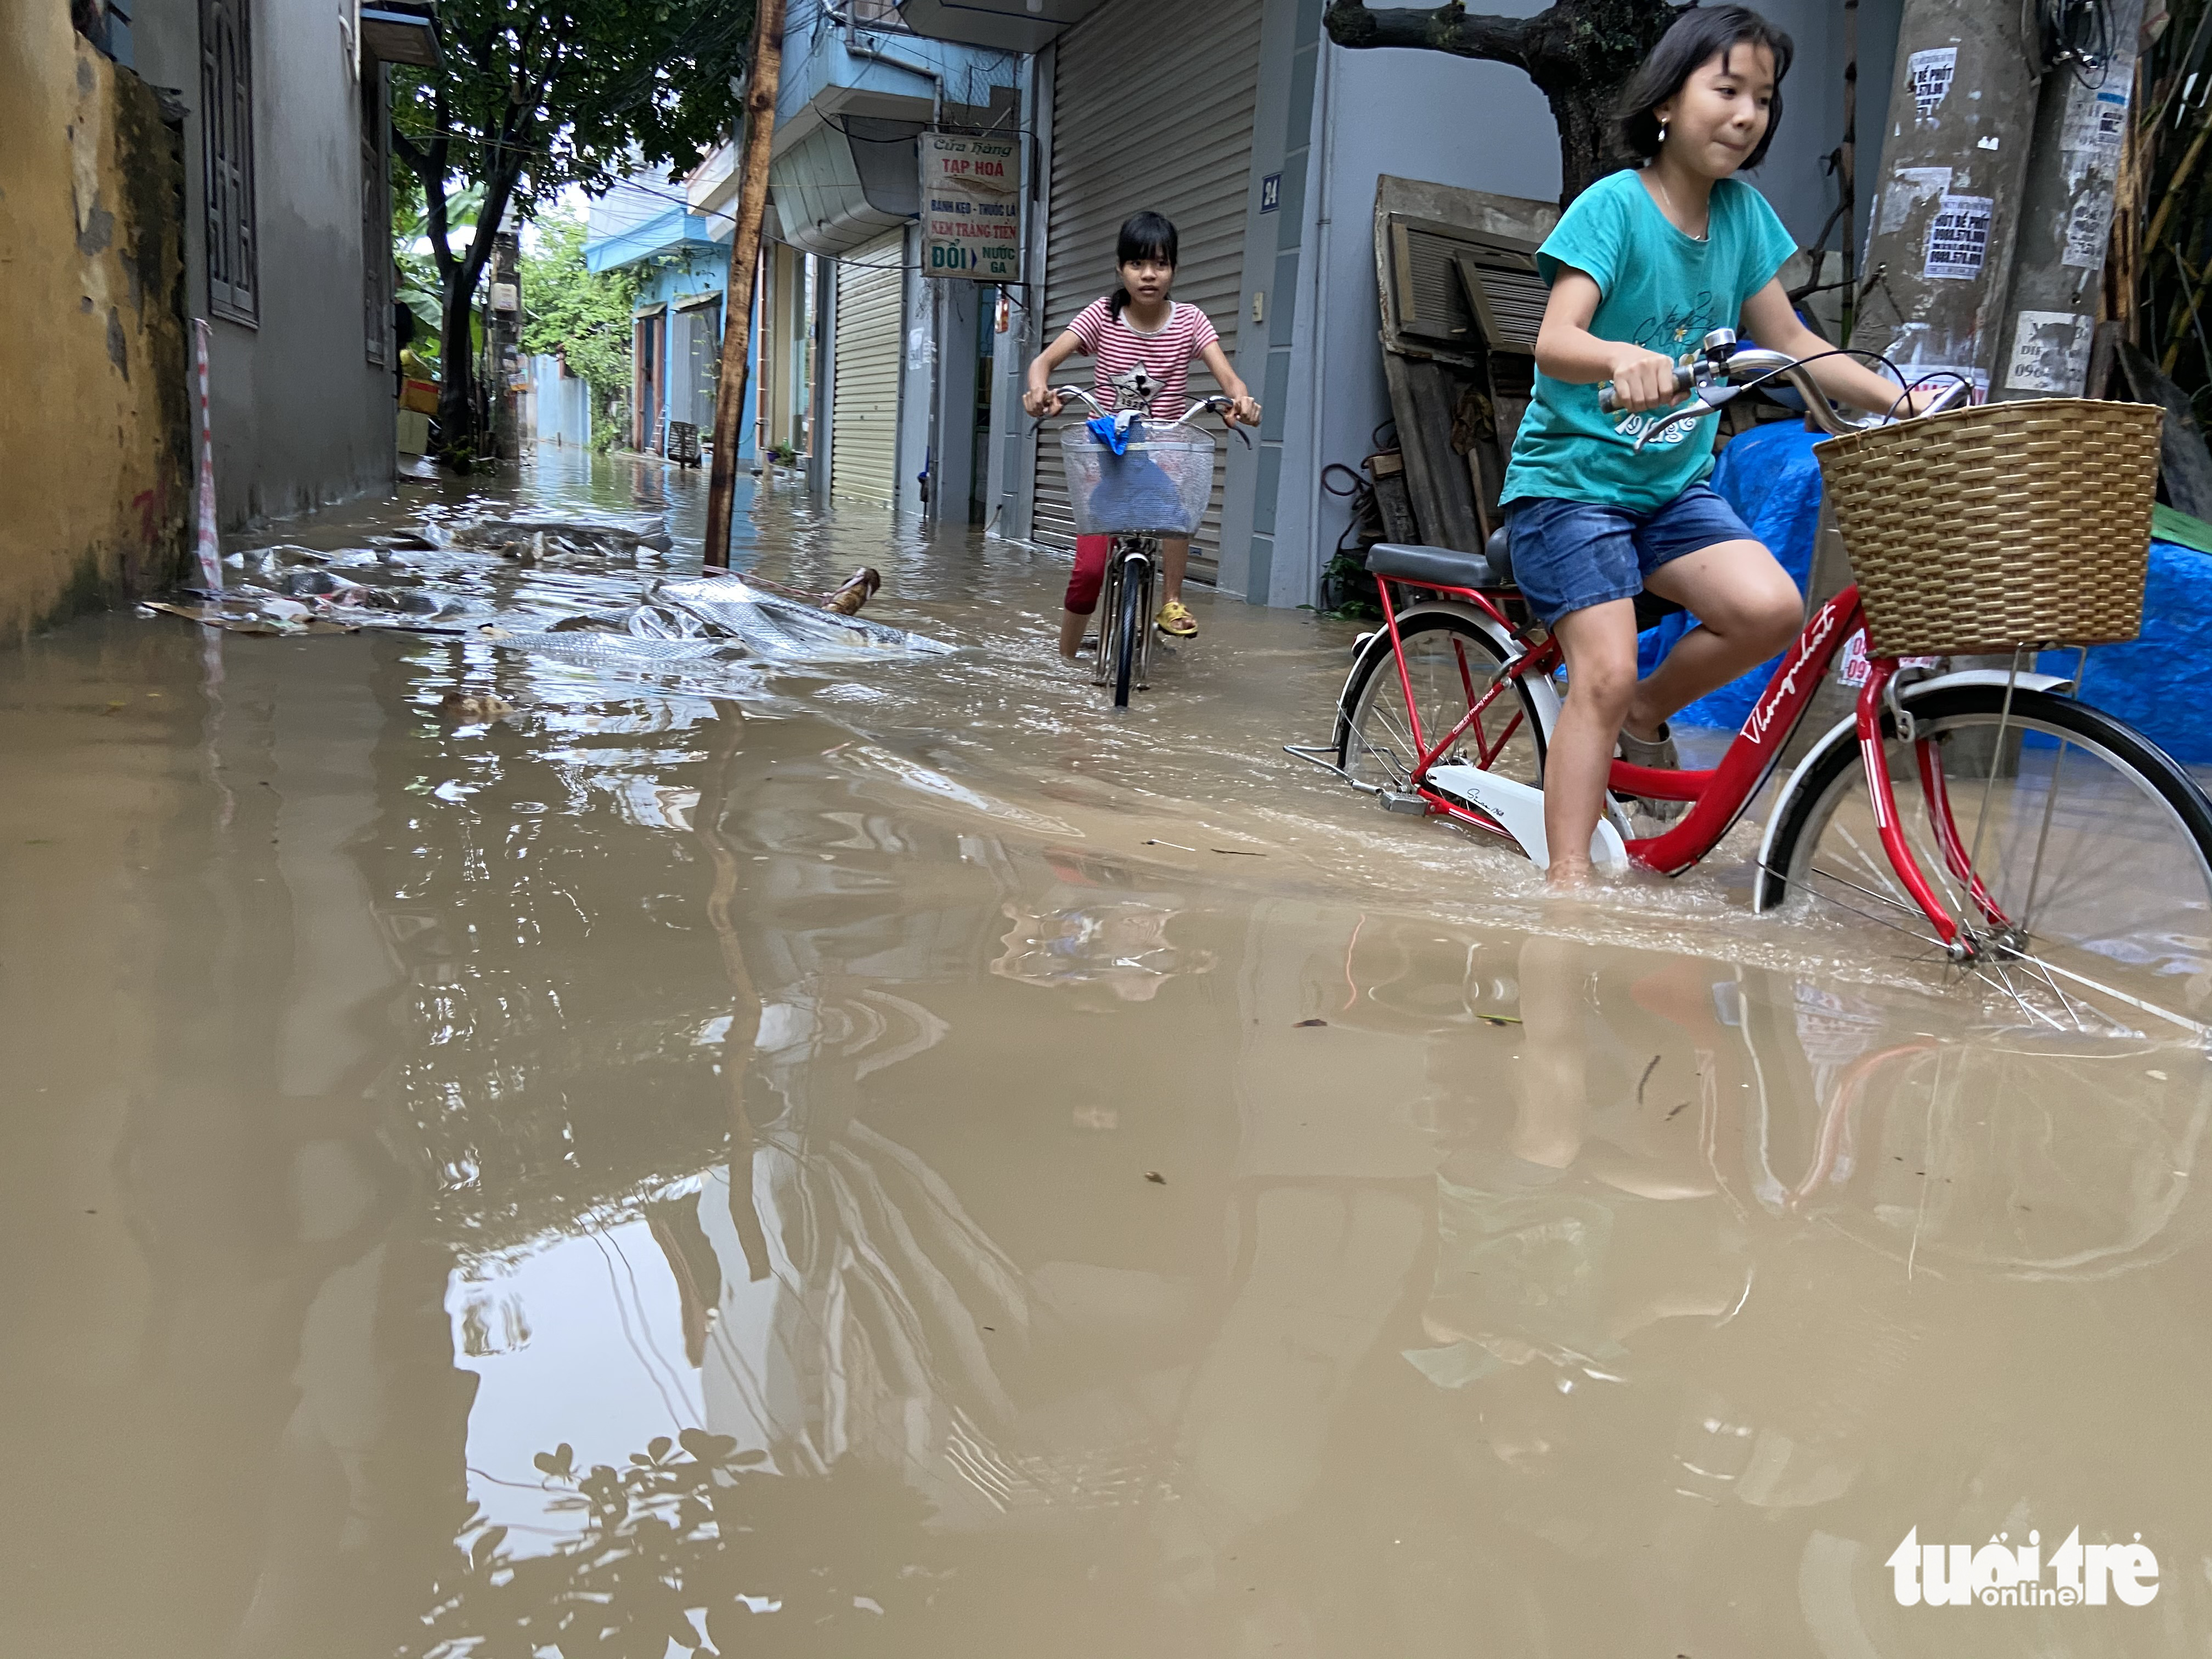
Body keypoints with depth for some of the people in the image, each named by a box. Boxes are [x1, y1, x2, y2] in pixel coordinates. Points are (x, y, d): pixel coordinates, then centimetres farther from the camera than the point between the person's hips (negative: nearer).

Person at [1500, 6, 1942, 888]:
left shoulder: (1743, 212, 6)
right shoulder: (1612, 204, -12)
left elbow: (1788, 340, 12)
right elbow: (1554, 342, -25)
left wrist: (1897, 398, 2)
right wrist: (1623, 358, -46)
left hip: (1674, 482, 6)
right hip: (1571, 476, -5)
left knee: (1771, 607, -19)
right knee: (1605, 673, -18)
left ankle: (1644, 713, 7)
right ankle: (1568, 882, -9)